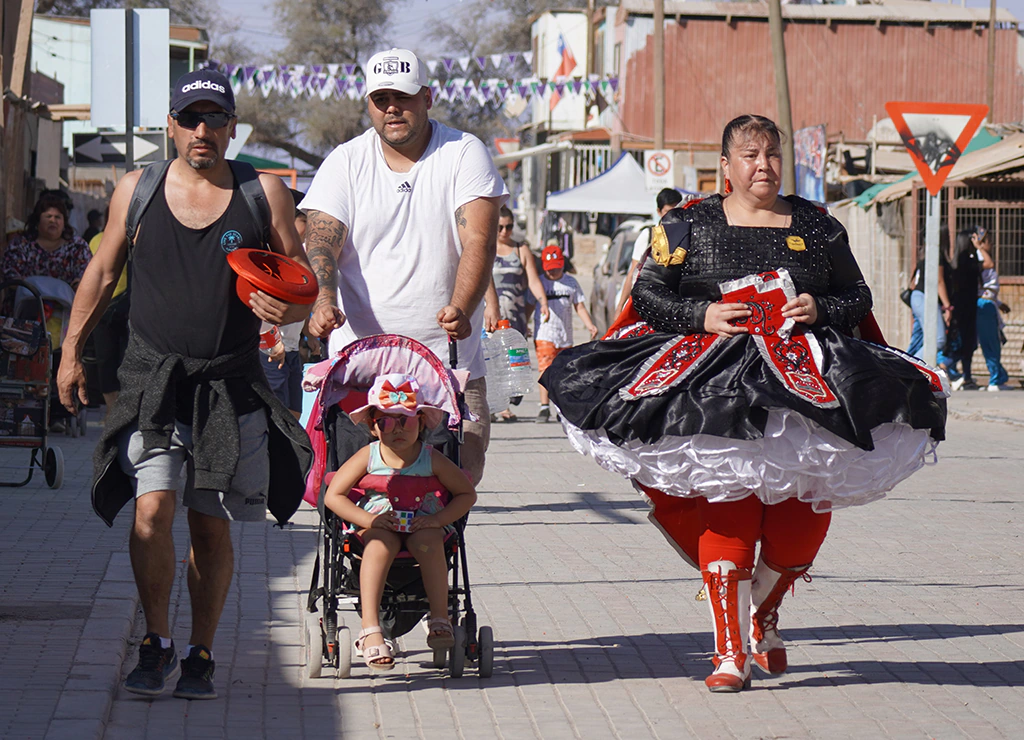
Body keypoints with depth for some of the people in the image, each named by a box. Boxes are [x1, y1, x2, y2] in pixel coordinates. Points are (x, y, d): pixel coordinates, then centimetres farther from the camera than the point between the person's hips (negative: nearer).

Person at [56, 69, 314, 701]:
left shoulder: (263, 192, 3)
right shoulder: (137, 190, 6)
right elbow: (103, 273, 15)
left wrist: (287, 309, -16)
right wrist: (72, 351, 12)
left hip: (231, 386, 0)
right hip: (153, 381, 0)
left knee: (212, 526, 5)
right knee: (153, 508, -16)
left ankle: (201, 655, 19)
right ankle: (157, 646, -2)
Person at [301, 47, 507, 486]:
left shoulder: (464, 154, 1)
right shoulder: (345, 163, 6)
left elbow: (478, 240, -11)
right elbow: (322, 240, -5)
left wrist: (461, 308, -29)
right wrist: (325, 298, -27)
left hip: (450, 358, 0)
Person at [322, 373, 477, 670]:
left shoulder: (432, 459, 0)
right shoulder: (367, 457, -1)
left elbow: (467, 494, 6)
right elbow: (333, 495, -3)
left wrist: (438, 519, -11)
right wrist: (367, 518, -18)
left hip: (422, 525, 1)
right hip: (378, 526, -1)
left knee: (428, 541, -35)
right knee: (381, 543, -35)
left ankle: (440, 619, -27)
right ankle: (370, 629, -43)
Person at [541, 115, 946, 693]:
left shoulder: (817, 226, 14)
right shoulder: (688, 226, 9)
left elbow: (858, 297, 18)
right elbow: (648, 294, 8)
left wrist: (819, 310, -2)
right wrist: (702, 315, -7)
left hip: (806, 380, 2)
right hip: (717, 379, -2)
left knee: (805, 508, -5)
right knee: (727, 501, -13)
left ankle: (763, 612, 24)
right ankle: (731, 649, -8)